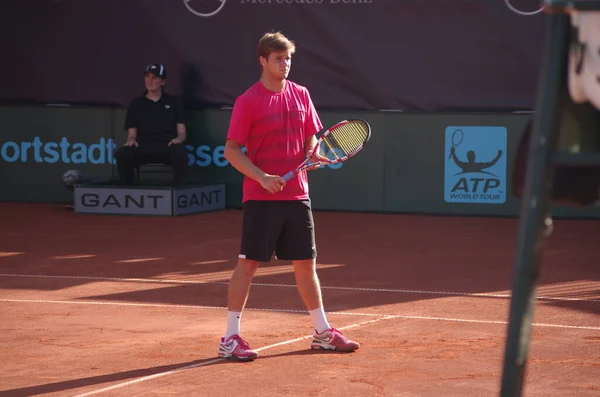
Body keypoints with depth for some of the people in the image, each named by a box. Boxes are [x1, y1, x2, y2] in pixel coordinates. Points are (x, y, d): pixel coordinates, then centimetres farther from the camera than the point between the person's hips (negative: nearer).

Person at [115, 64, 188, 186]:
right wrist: (131, 140, -9)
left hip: (167, 147, -1)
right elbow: (132, 134, 16)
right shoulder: (136, 104, 19)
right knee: (122, 154, -32)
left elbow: (182, 133, 12)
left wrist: (178, 139, -12)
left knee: (180, 151, -38)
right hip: (143, 147, 1)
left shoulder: (173, 102, 17)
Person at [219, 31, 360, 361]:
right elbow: (231, 150, -9)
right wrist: (262, 177, -19)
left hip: (297, 195, 5)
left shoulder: (300, 95, 8)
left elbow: (311, 138, 17)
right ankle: (230, 338, 2)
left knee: (306, 263, 12)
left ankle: (322, 332, 22)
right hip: (260, 197, -5)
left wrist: (314, 152, -6)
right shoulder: (248, 101, -8)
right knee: (248, 263, -4)